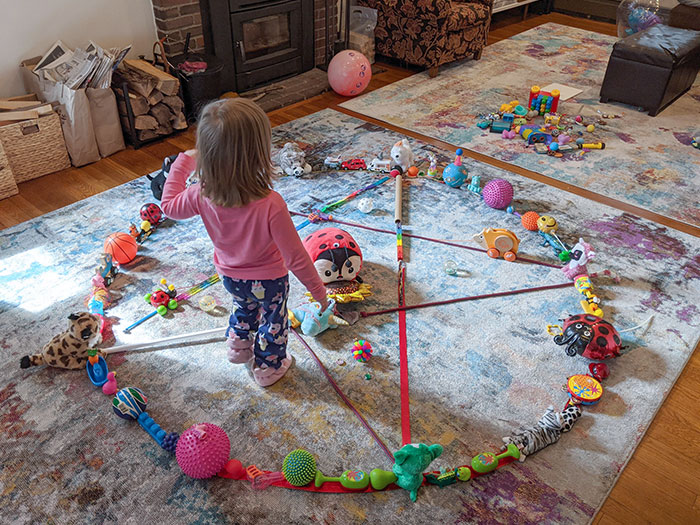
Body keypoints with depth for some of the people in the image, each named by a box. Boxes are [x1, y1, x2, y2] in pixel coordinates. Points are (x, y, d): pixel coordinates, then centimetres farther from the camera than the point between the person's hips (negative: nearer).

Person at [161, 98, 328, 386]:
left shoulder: (201, 197, -27)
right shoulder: (270, 205, -40)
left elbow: (169, 206, -4)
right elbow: (296, 258, -30)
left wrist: (182, 163, 4)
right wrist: (319, 291, -15)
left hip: (230, 276, 4)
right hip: (269, 280, -4)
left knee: (244, 307, 36)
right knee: (273, 320, 27)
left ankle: (239, 347, 62)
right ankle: (268, 367, 50)